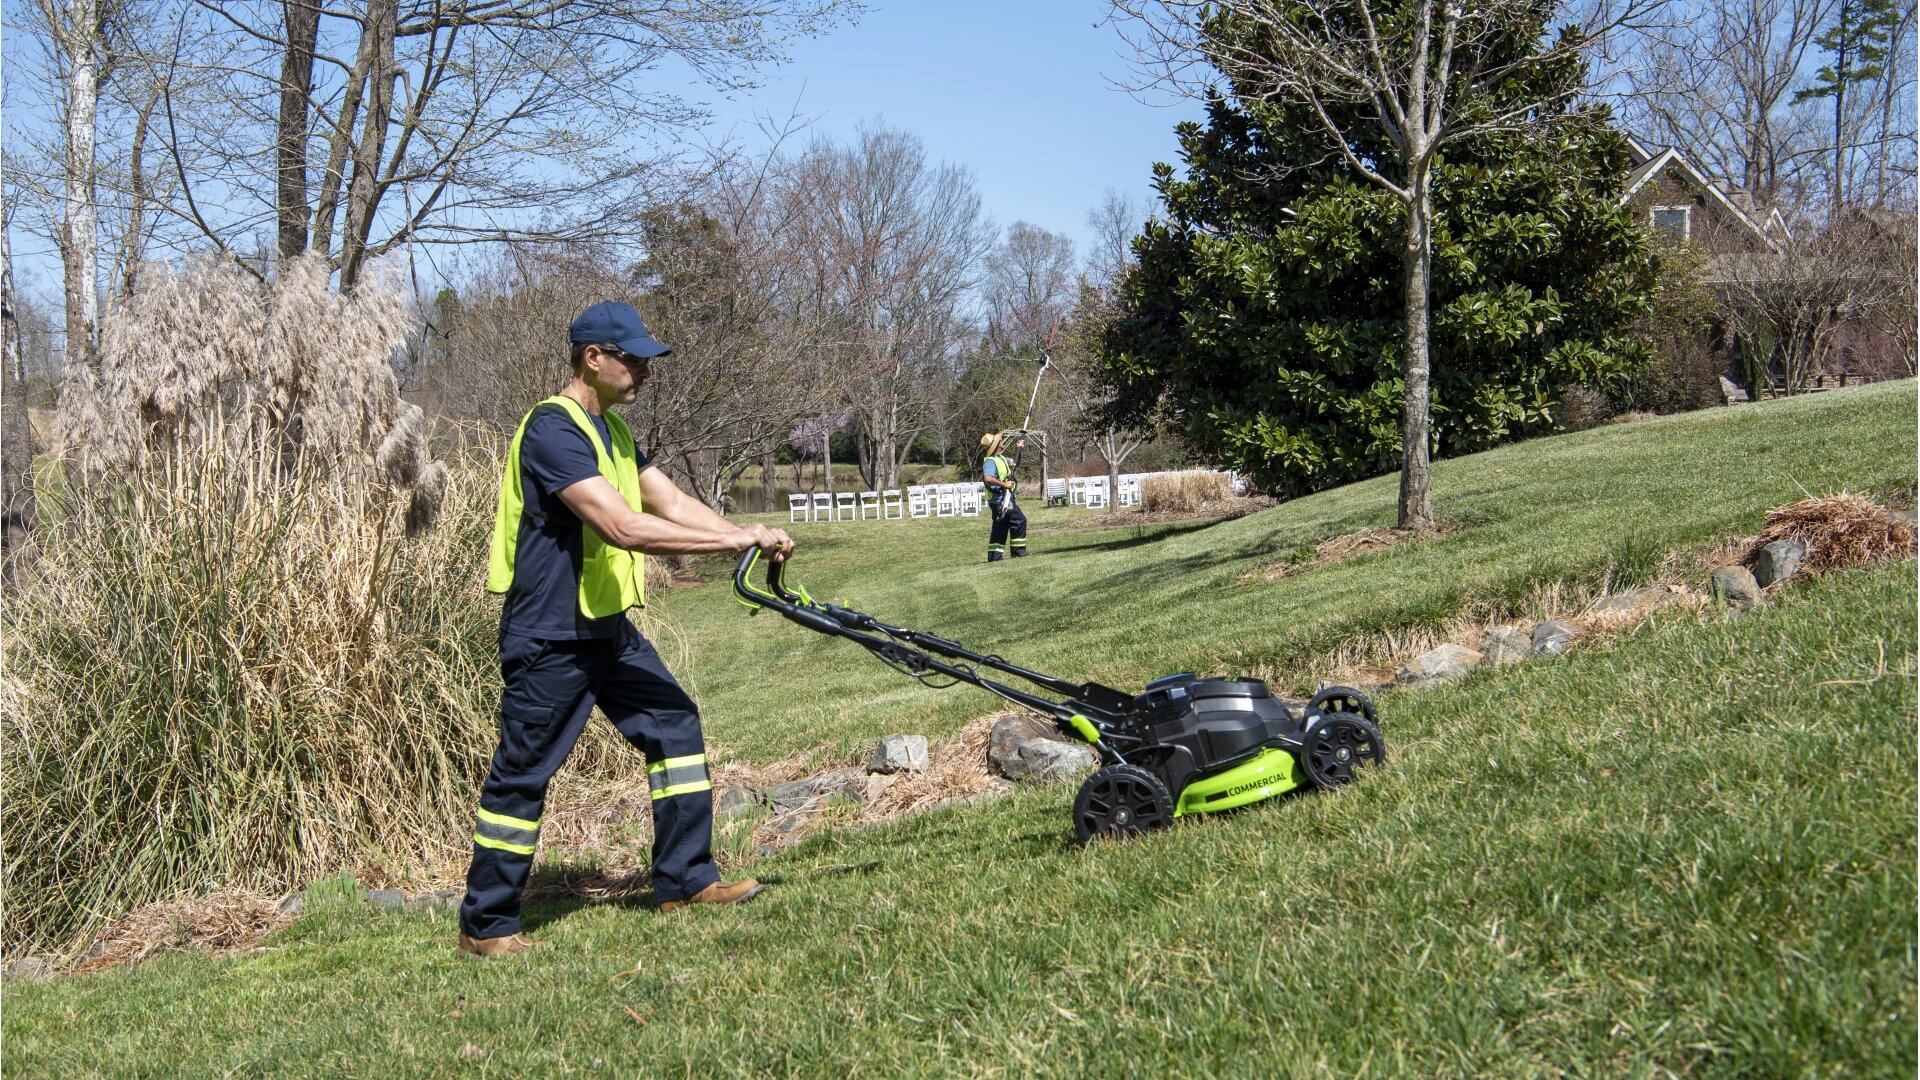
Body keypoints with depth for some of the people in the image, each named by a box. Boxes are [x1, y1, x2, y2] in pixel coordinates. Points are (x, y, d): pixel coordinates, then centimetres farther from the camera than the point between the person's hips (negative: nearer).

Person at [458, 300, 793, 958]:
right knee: (523, 775, -1)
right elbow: (622, 526, -30)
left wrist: (749, 537, -7)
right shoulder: (553, 429, -21)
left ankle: (685, 880, 19)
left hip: (606, 627, 10)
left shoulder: (611, 429, 12)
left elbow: (670, 502, 8)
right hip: (550, 638, -10)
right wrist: (734, 540, -27)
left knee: (675, 724, 10)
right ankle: (485, 925, 11)